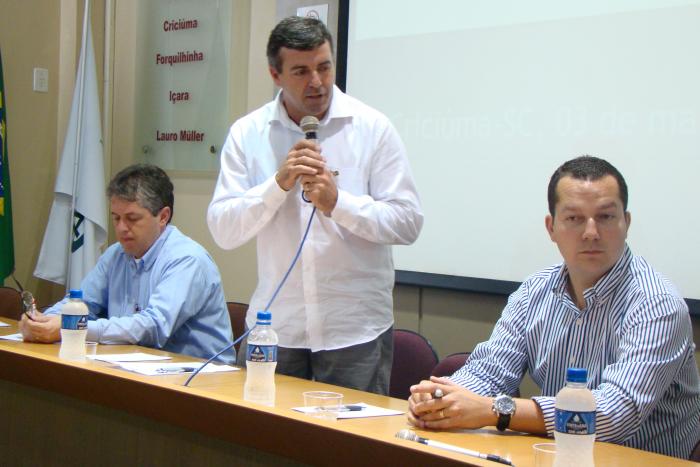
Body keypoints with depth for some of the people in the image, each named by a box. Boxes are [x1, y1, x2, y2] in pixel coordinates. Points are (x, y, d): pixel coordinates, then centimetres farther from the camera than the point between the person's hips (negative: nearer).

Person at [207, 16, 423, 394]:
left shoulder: (373, 128, -2)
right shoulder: (247, 133, 2)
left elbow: (408, 222, -6)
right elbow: (222, 232, -4)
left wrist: (338, 203, -20)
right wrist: (279, 183, -17)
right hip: (274, 327, 2)